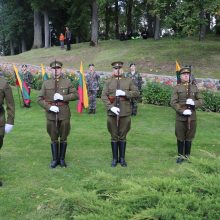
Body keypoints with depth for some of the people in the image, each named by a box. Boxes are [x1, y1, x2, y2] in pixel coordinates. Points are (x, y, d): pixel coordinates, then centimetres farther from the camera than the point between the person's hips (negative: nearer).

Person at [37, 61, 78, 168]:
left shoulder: (67, 82, 2)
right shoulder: (46, 83, 3)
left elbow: (75, 95, -1)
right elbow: (40, 99, 1)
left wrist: (63, 97, -15)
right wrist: (49, 107, -14)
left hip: (64, 115, 0)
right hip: (51, 115, 1)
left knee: (63, 138, 8)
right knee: (53, 138, 9)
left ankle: (62, 159, 22)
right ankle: (55, 159, 21)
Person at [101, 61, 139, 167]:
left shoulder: (129, 81, 6)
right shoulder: (108, 82, 5)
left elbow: (136, 93, -1)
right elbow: (103, 96, -2)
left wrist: (124, 93, -15)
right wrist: (111, 107, -16)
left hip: (125, 112, 0)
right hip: (112, 112, 0)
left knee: (122, 136, 7)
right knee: (114, 136, 7)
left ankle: (122, 158, 18)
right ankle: (115, 158, 17)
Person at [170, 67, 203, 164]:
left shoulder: (194, 87, 9)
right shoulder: (177, 88, -1)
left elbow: (201, 100, 7)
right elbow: (173, 102, -8)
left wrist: (194, 103, -15)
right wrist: (183, 111, -19)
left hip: (192, 117, 2)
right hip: (181, 117, -2)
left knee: (189, 138, 9)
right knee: (180, 138, 6)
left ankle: (187, 155, 22)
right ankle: (181, 155, 19)